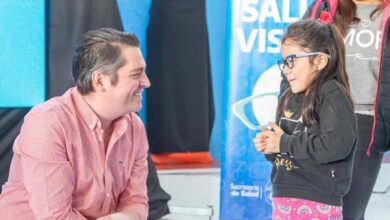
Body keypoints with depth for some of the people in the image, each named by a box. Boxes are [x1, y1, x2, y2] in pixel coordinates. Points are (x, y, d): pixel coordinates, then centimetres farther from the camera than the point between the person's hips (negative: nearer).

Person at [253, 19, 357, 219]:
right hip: (282, 199, 8)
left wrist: (285, 143, -17)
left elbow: (337, 145, -26)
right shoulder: (289, 98, 11)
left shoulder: (332, 94, -11)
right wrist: (268, 145, -3)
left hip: (317, 203, -8)